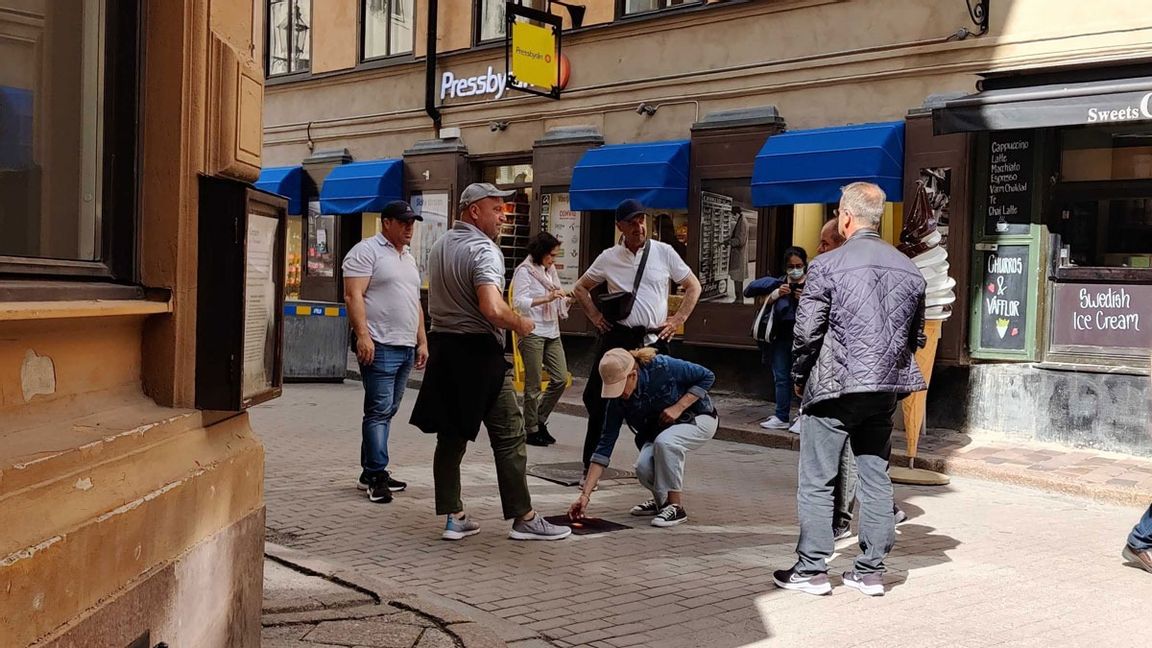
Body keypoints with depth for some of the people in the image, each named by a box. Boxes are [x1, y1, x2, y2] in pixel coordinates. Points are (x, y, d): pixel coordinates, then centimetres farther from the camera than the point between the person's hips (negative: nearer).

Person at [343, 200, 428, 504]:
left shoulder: (409, 258, 22)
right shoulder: (367, 251, -4)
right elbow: (353, 295, -13)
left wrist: (422, 341, 20)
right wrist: (362, 335, -22)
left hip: (406, 348, 8)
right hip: (380, 346, -8)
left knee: (387, 411, 9)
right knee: (379, 409, -10)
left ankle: (370, 473, 14)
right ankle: (377, 474, -8)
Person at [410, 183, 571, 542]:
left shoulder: (439, 246, 13)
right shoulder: (483, 250, -15)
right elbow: (493, 309, -27)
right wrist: (520, 323, -11)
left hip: (442, 346, 8)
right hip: (478, 351, -8)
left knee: (451, 435, 11)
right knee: (509, 437, 1)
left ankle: (452, 516, 15)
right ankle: (523, 518, 6)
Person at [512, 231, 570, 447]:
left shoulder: (550, 271, 17)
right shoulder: (524, 271, -5)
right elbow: (520, 301, -15)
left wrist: (567, 300, 2)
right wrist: (547, 298, -23)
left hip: (552, 332, 7)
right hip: (532, 331, -7)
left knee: (561, 378, 2)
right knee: (533, 385, -1)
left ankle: (540, 419, 18)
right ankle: (532, 430, 8)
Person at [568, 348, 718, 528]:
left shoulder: (663, 367, -30)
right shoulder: (618, 400, -17)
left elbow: (707, 376, -17)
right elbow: (605, 444, -15)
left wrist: (678, 407, -27)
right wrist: (585, 494, -20)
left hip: (698, 418, -4)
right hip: (660, 429, 4)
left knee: (664, 442, -36)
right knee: (644, 468, -25)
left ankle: (676, 507, -20)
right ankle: (662, 499, 9)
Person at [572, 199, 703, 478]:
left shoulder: (664, 252, 0)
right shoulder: (609, 258, 4)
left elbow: (693, 286, 8)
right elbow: (581, 287, 18)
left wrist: (678, 319, 1)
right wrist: (595, 316, 6)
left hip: (654, 339, -1)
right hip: (618, 336, 1)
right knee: (596, 397, 0)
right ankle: (591, 465, 12)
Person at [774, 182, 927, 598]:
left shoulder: (827, 266, -10)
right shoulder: (909, 270, 8)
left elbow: (806, 332, -10)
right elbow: (916, 336, 13)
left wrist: (800, 378, 5)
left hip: (834, 387, -5)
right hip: (886, 391, 6)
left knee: (816, 481, 3)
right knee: (876, 478, 12)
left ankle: (812, 570, 7)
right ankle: (871, 571, 17)